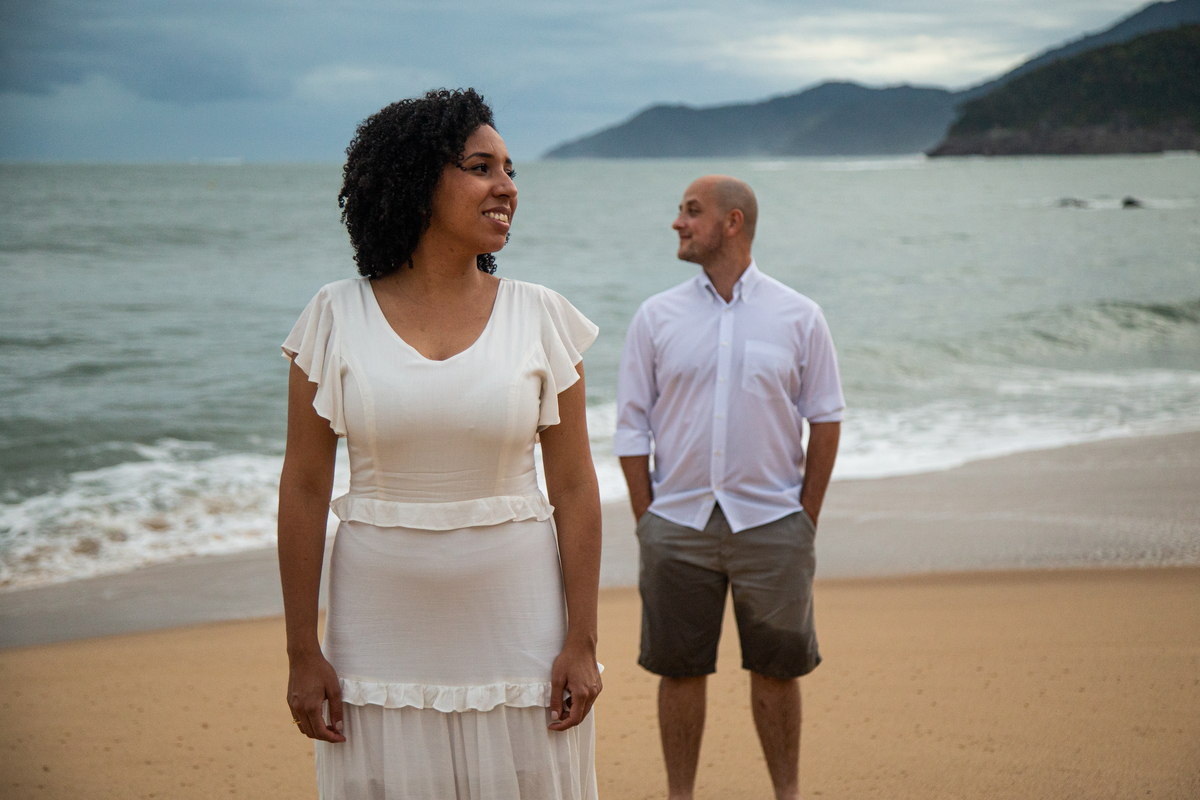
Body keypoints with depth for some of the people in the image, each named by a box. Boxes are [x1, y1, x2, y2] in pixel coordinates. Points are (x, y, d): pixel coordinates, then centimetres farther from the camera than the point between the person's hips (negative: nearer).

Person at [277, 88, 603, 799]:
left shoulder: (541, 318, 0)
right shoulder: (337, 316, -2)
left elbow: (575, 488, 1)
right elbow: (304, 488, 0)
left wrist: (582, 642, -3)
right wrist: (303, 651, -2)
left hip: (515, 622, 0)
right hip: (383, 629, 0)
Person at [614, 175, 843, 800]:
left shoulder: (798, 316, 1)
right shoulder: (656, 317, 3)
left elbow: (825, 422, 5)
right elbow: (632, 427, 5)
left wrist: (806, 520, 1)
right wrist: (646, 521, 0)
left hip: (770, 522, -1)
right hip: (677, 523, 1)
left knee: (776, 667, 6)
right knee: (679, 668, 6)